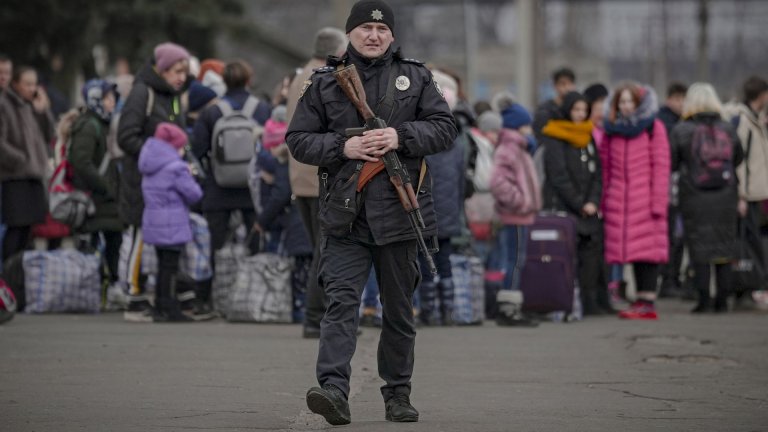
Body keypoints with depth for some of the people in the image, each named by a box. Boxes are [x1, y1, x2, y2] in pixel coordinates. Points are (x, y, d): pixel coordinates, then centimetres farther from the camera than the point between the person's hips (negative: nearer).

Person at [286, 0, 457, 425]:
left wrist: (401, 137, -12)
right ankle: (334, 390, -24)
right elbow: (298, 139, 6)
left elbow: (444, 127, 4)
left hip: (399, 211, 1)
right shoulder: (323, 83, 7)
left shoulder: (415, 78, 9)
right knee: (341, 300, -14)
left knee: (399, 309, 9)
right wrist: (342, 148, -11)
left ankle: (398, 393, 20)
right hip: (345, 214, -1)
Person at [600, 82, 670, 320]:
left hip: (645, 198, -4)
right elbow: (605, 167, 14)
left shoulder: (653, 127, 2)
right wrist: (604, 199, 5)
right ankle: (642, 300, 6)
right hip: (619, 200, 4)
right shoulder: (612, 129, 14)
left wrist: (658, 201, -8)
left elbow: (661, 166, -2)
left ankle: (649, 302, -7)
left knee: (648, 249, -7)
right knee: (631, 249, 2)